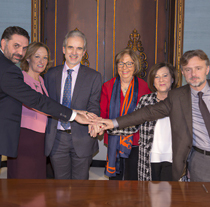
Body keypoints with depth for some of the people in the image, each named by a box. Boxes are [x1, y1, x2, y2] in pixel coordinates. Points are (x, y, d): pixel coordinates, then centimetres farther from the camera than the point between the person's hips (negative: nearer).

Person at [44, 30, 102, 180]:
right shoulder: (51, 74, 8)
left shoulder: (94, 76, 1)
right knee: (60, 181, 13)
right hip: (56, 139, 2)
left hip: (81, 139, -2)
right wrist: (45, 134, -3)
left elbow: (94, 107, -4)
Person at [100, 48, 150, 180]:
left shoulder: (143, 87, -2)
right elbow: (102, 112, 2)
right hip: (114, 141, 2)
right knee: (114, 178, 12)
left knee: (132, 179, 3)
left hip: (135, 140, -2)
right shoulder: (108, 87, 4)